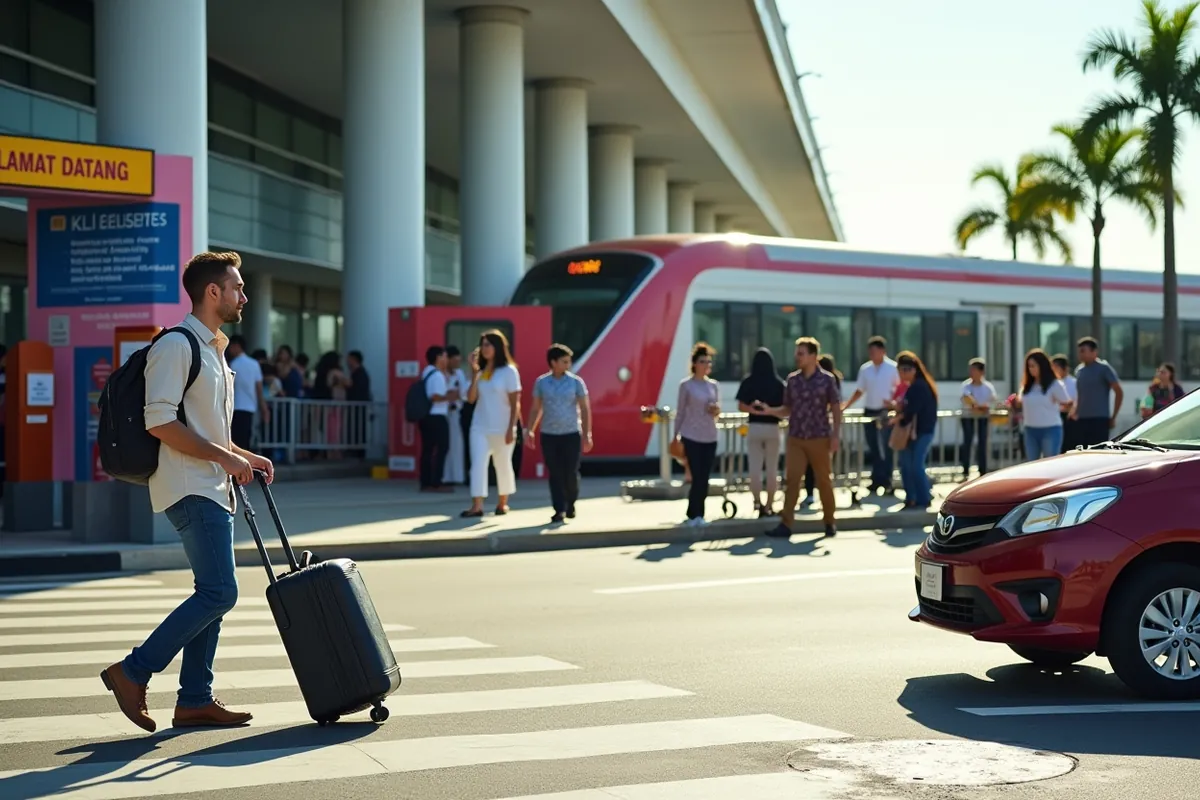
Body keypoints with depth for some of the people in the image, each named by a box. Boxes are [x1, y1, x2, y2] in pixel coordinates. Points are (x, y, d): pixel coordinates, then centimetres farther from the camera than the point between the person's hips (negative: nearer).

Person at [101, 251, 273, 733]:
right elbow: (160, 422, -19)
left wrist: (246, 457, 14)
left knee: (213, 593, 7)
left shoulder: (213, 349, 21)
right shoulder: (177, 345, -10)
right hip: (189, 489, -10)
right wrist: (224, 457, -17)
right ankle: (133, 673, -7)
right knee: (219, 592, -15)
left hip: (212, 489, 10)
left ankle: (195, 700, 11)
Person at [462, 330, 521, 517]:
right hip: (479, 427, 4)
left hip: (501, 428, -4)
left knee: (503, 465, 9)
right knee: (477, 464, -10)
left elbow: (515, 403, -8)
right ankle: (476, 506, -16)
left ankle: (503, 502, 26)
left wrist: (511, 428, -15)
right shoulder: (481, 371, 8)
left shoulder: (509, 371, -6)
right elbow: (471, 398, -1)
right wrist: (474, 373, -9)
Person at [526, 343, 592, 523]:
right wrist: (530, 431, 3)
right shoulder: (541, 382, 3)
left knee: (571, 473, -3)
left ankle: (571, 503, 21)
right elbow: (536, 408, 11)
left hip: (571, 434, -1)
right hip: (548, 435, 1)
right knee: (555, 474, 0)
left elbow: (585, 409, 0)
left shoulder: (576, 381, -1)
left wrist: (587, 434, -5)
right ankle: (559, 510, 4)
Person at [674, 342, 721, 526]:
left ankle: (697, 515, 12)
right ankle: (694, 515, 0)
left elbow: (717, 410, 16)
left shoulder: (714, 385, 10)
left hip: (710, 437, 5)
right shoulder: (686, 385, -3)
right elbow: (680, 412, -1)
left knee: (705, 478, 4)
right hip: (692, 436, -5)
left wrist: (717, 411, -7)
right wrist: (676, 435, -4)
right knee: (697, 477, -9)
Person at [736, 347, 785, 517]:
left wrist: (754, 409, 4)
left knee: (755, 468, 3)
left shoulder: (748, 382, -3)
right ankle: (769, 506, 11)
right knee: (772, 469, 8)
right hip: (772, 428, 0)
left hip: (754, 427, 0)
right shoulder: (778, 383, -4)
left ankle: (758, 503, -8)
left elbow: (741, 407, -8)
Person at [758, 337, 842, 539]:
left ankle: (829, 522, 20)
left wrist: (836, 435, -8)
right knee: (792, 480, -3)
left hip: (820, 439, -2)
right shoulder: (792, 379, 6)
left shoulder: (826, 379, -3)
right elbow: (787, 409, 10)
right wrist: (769, 410, -7)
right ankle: (786, 524, -5)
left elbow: (836, 408, -1)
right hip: (795, 439, 3)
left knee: (824, 480, 7)